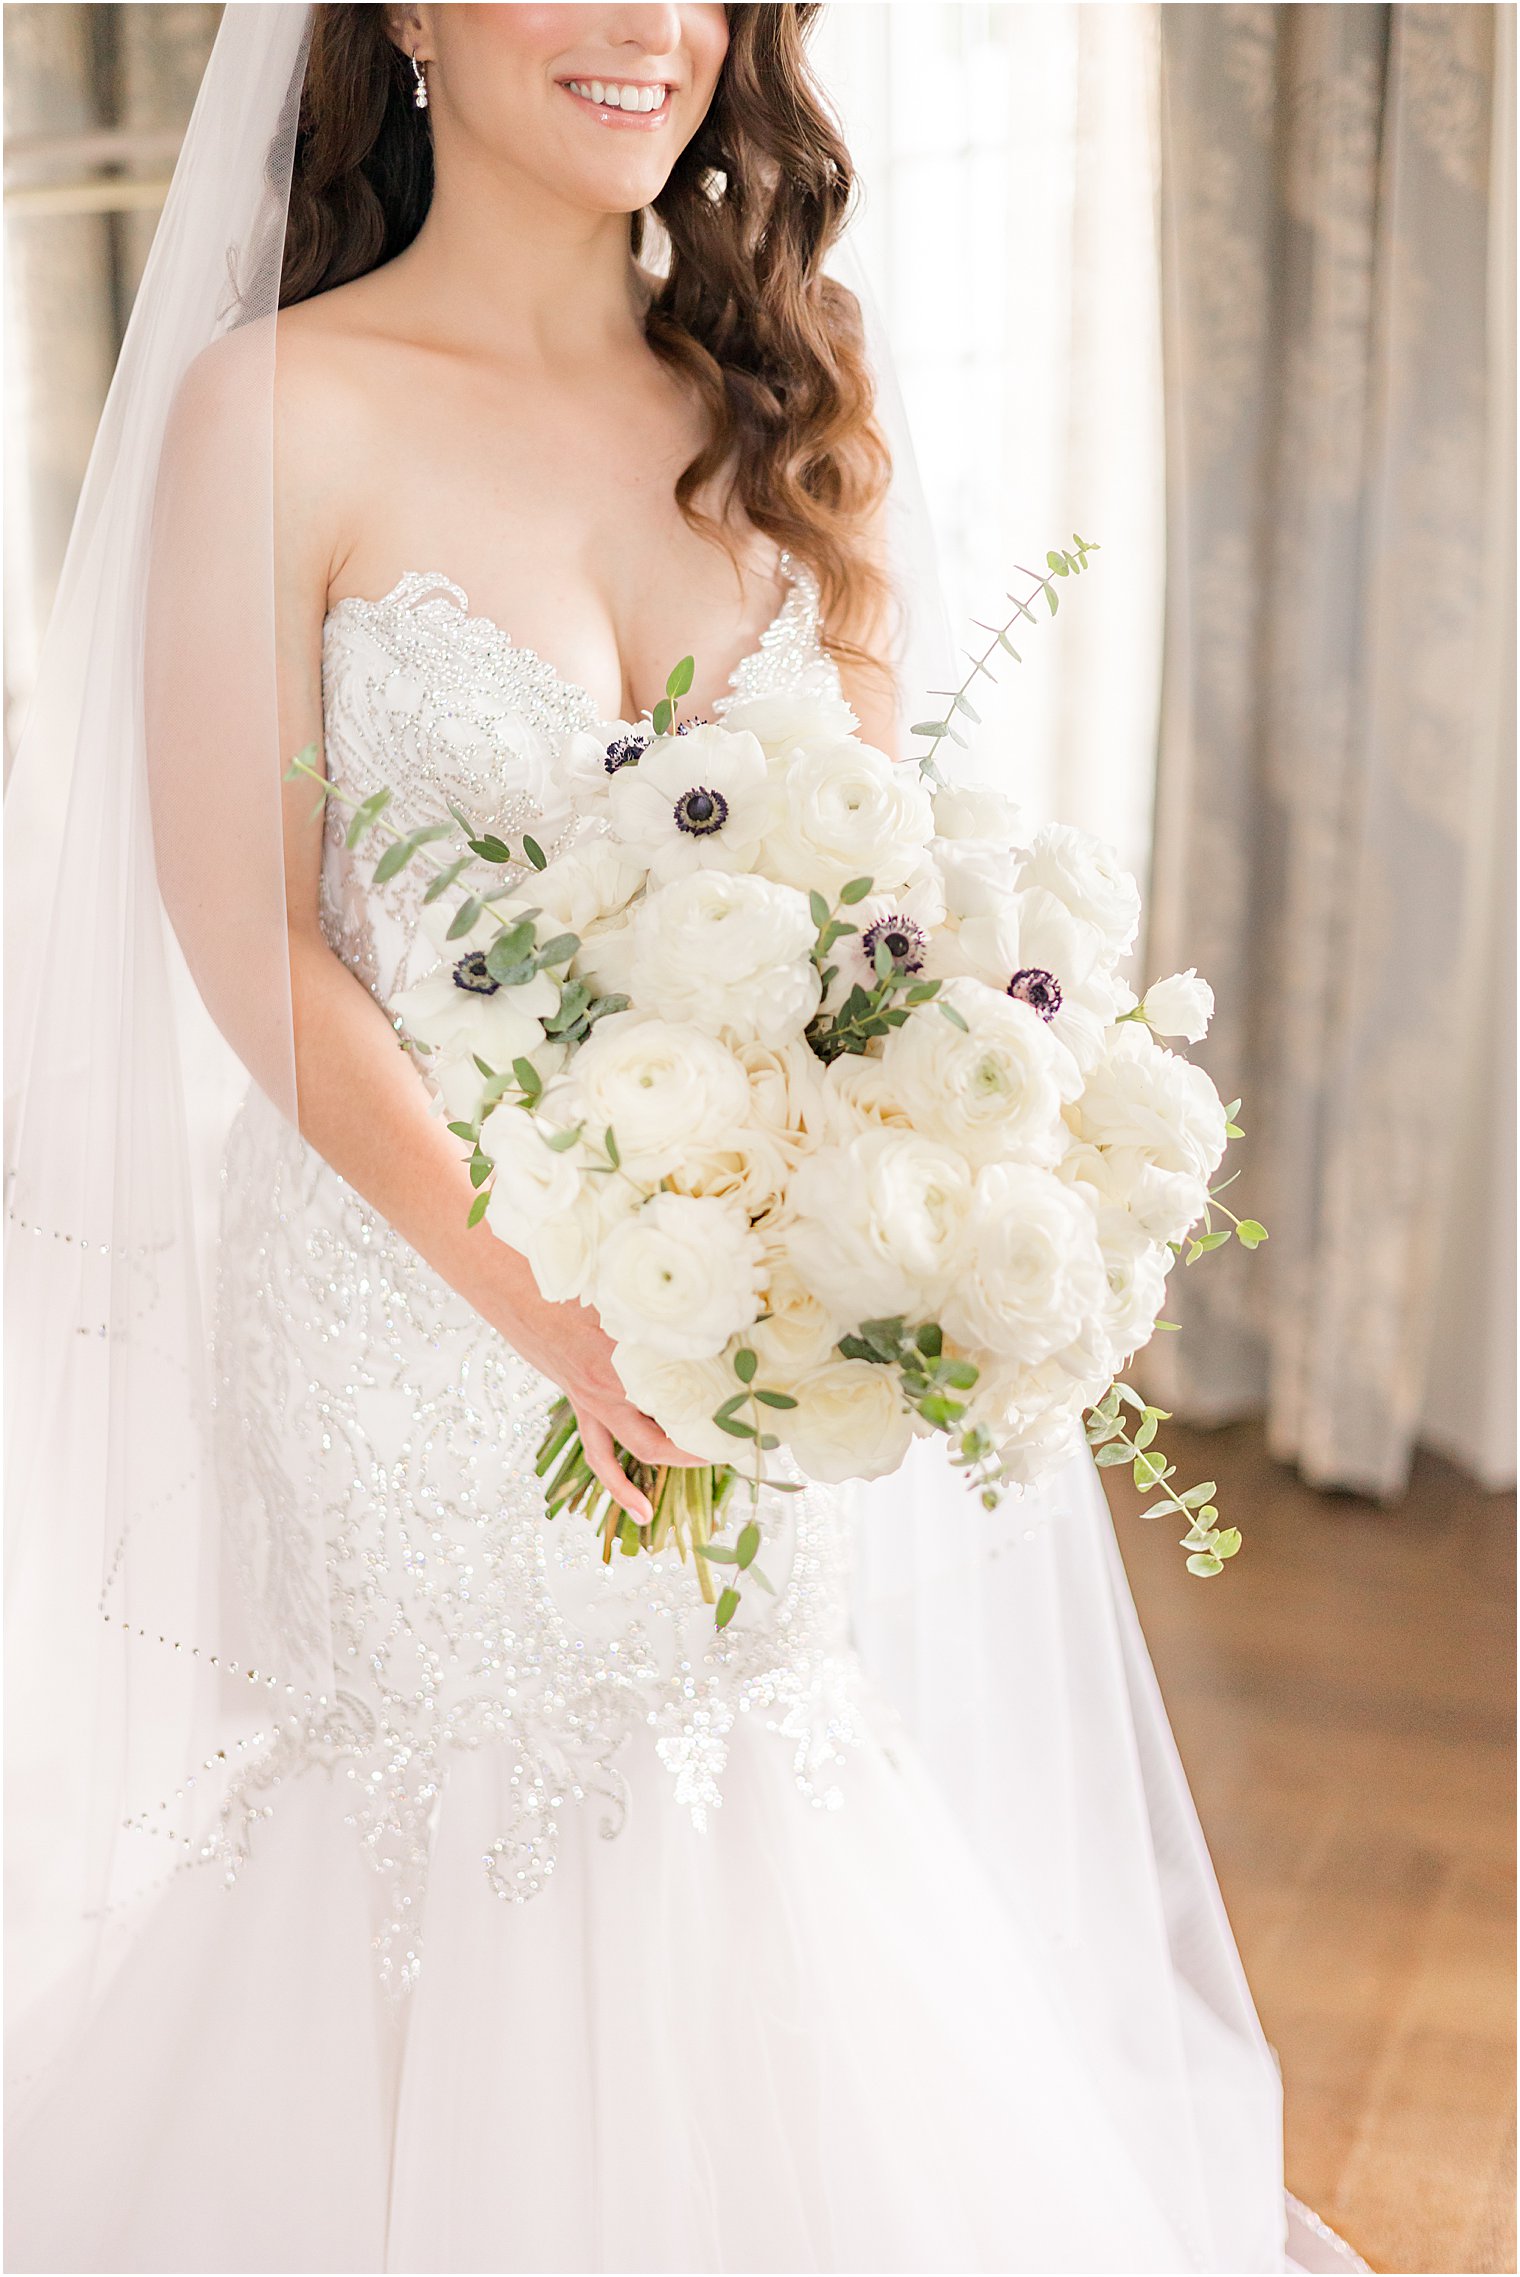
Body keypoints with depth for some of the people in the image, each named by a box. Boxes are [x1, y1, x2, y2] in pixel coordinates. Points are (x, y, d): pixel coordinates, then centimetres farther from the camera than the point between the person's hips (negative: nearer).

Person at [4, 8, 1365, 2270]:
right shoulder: (277, 411, -7)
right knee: (490, 1967, 9)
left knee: (807, 1959, 14)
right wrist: (541, 1291, -21)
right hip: (424, 1305, -3)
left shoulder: (786, 398, 6)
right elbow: (246, 932, -10)